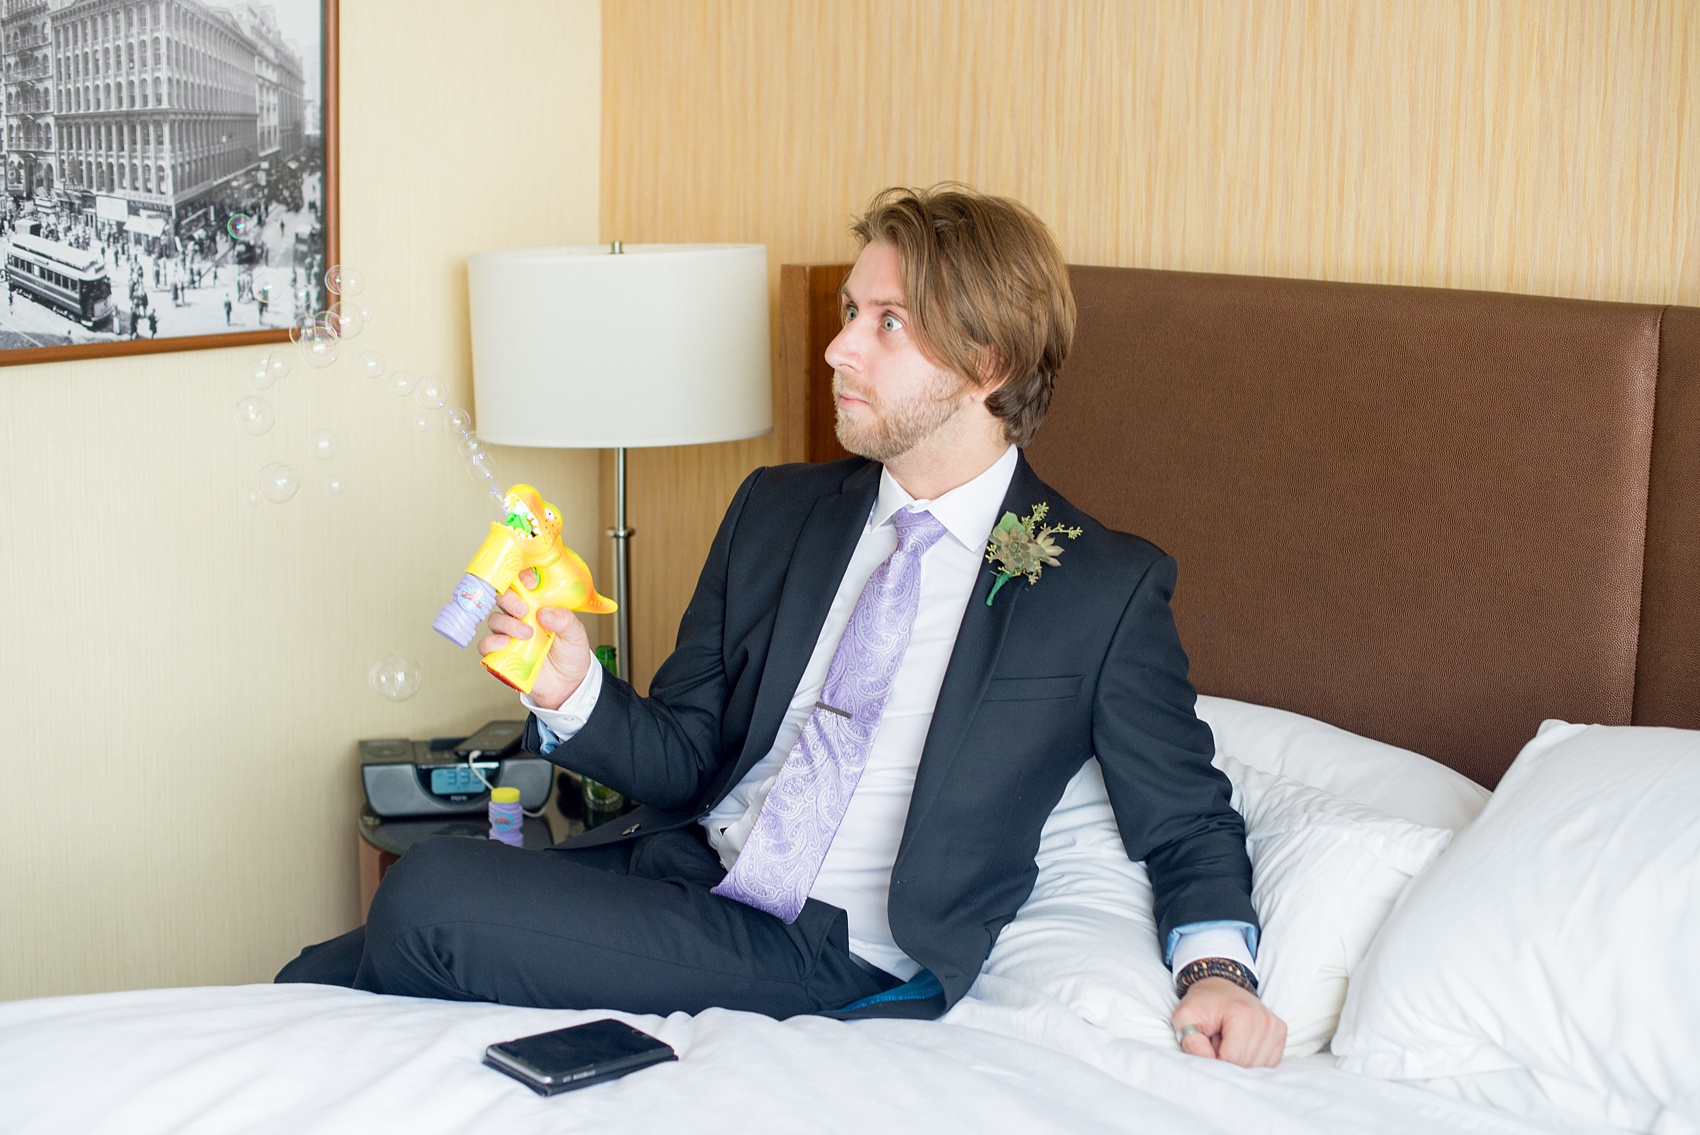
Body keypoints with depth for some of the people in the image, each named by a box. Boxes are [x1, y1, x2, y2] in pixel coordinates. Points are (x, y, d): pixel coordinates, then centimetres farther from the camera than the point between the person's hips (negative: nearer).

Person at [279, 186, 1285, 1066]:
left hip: (841, 962, -5)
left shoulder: (1107, 591, -1)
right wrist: (576, 691, -7)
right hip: (677, 865, 5)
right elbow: (684, 758, 14)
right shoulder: (777, 512, 13)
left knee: (433, 902, -21)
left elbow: (1187, 828, 6)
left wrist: (1217, 971, -14)